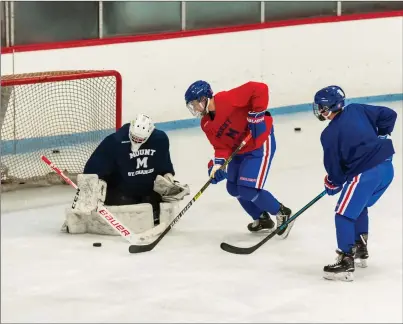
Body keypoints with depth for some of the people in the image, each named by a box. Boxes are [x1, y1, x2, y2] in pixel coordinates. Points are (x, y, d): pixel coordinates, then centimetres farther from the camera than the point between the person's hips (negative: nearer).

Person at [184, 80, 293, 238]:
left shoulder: (227, 100, -26)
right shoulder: (206, 125, 1)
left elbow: (260, 89, -29)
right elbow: (221, 146, -3)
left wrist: (257, 114, -30)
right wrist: (217, 163, -22)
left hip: (260, 143, -10)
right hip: (239, 150, 10)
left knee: (248, 189, -15)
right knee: (234, 188, 15)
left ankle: (282, 213, 5)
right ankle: (262, 219, 33)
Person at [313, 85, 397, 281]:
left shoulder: (329, 134, -6)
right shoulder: (357, 110, 10)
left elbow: (334, 168, -1)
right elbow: (389, 115, 10)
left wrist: (332, 185, 19)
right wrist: (380, 137, 23)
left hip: (365, 173, -8)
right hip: (386, 167, 8)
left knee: (344, 214, -1)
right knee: (359, 206, 28)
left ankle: (346, 263, -7)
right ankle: (361, 250, 36)